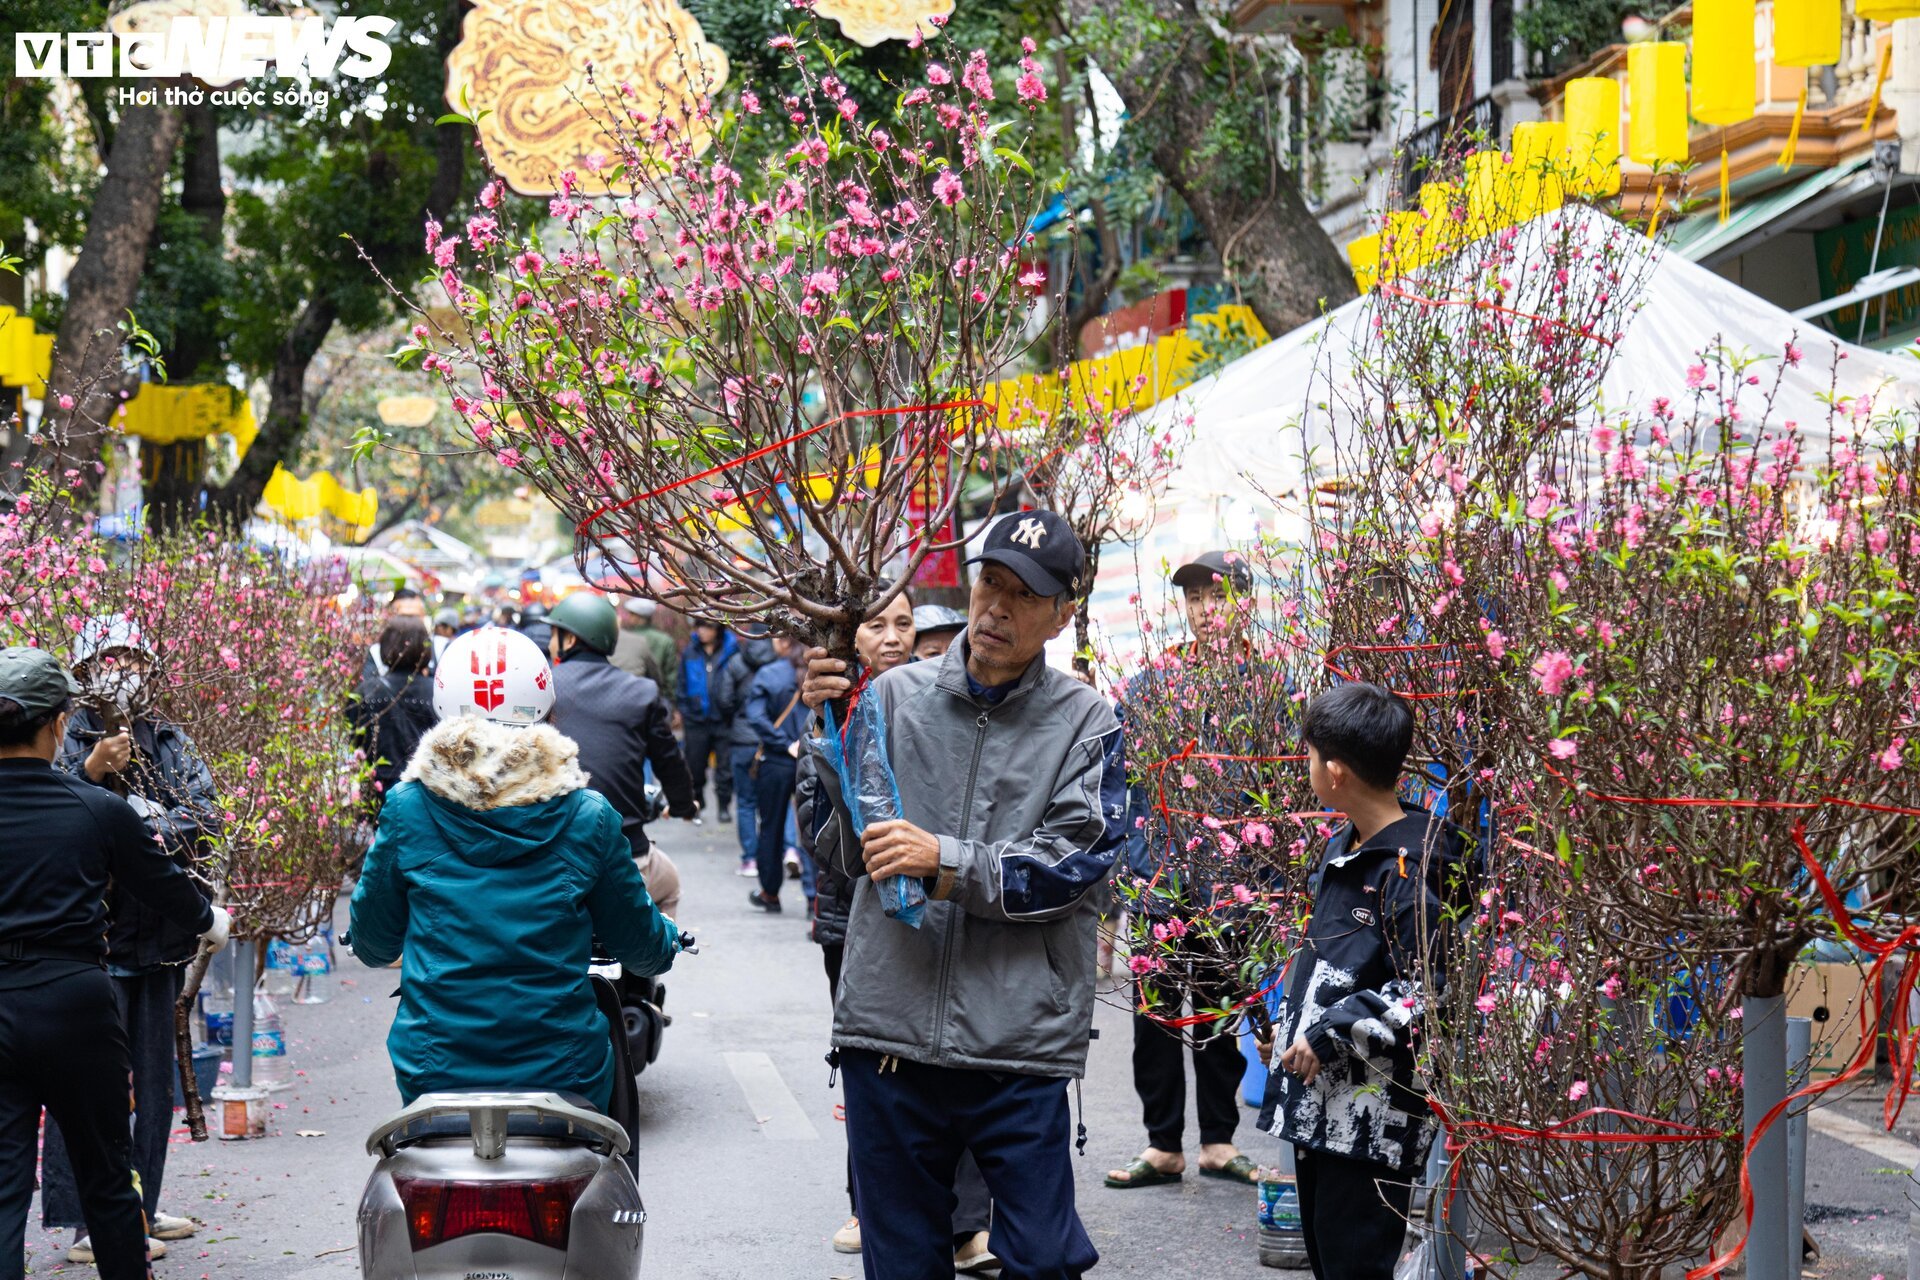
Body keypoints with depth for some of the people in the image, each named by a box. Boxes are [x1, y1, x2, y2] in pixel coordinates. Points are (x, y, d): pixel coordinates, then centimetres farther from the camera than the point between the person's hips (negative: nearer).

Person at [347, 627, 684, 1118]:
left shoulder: (407, 809, -3)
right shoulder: (589, 817, -3)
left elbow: (372, 942, 9)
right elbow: (639, 943, 8)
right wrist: (669, 939, 31)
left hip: (434, 1068, 0)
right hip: (561, 1071, 0)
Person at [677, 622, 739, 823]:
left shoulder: (731, 650, -5)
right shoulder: (690, 651, 4)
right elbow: (683, 684, 11)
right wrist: (683, 710, 6)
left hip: (724, 718, -2)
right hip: (696, 718, 3)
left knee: (725, 766, 2)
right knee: (695, 765, 10)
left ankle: (724, 806, 13)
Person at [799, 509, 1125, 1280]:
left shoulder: (1083, 721, 2)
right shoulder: (897, 696, 5)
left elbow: (1074, 863, -9)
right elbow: (849, 852, 1)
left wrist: (947, 862, -20)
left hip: (1019, 1044, -2)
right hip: (888, 1033, 2)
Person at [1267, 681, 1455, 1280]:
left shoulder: (1411, 867, -18)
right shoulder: (1341, 850, 11)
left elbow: (1426, 992, -22)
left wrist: (1330, 1036, -19)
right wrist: (1290, 1023, 19)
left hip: (1375, 1118, -10)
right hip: (1316, 1103, 10)